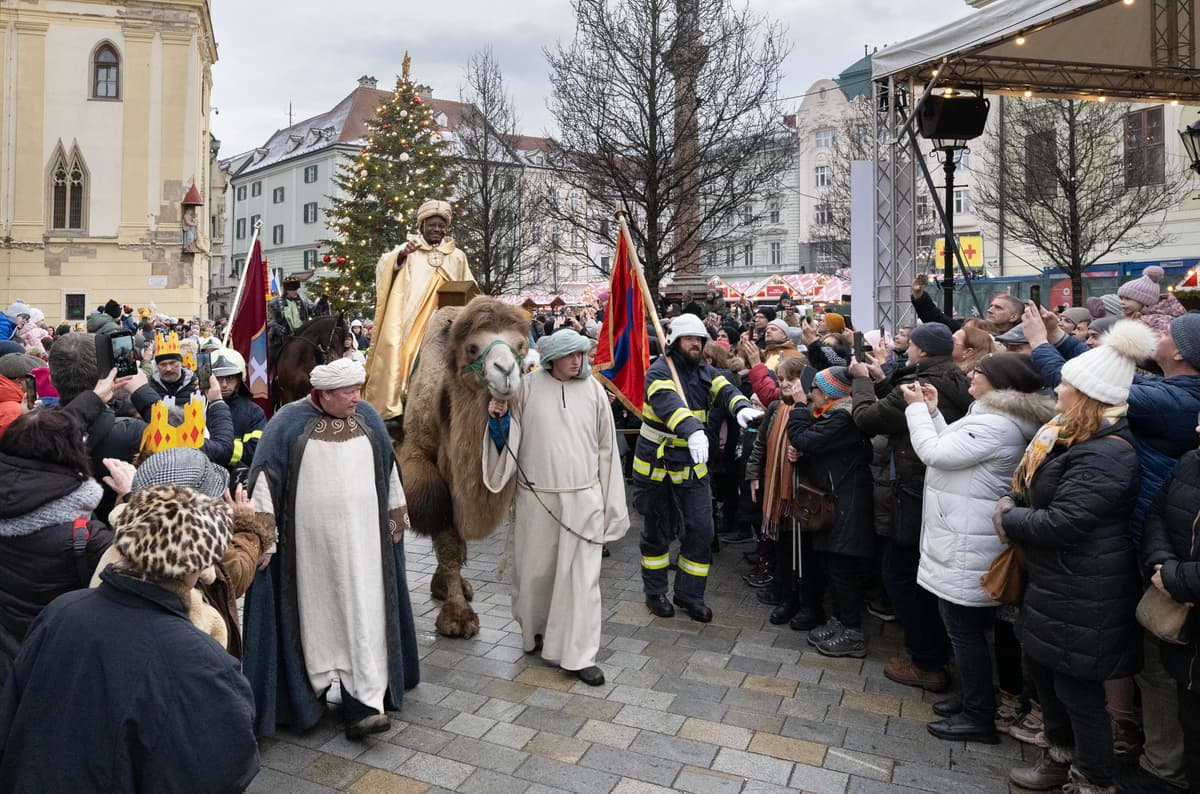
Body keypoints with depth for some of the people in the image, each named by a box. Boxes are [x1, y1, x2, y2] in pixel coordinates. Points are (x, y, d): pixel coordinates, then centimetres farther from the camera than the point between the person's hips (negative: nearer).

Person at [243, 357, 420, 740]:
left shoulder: (367, 417, 4)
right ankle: (312, 687, 29)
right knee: (315, 610, 9)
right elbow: (266, 474, -7)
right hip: (309, 542, -2)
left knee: (363, 613, 0)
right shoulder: (289, 422, -7)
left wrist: (397, 514, 14)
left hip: (361, 539, 2)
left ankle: (364, 703, 4)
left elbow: (388, 468, 12)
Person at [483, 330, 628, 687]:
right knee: (535, 567, 14)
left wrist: (609, 504, 4)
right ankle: (535, 629, 40)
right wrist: (500, 418, -17)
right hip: (536, 497, 0)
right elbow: (511, 437, 5)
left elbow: (605, 447, 4)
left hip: (583, 497, 0)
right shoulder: (528, 387, -3)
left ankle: (579, 654, 11)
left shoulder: (593, 390, -1)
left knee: (581, 575, 1)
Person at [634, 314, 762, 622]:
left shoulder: (705, 371, 3)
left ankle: (689, 593, 20)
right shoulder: (659, 371, -17)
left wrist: (741, 407, -39)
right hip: (657, 464, -5)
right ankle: (655, 591, 30)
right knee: (658, 531, 10)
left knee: (701, 529, 2)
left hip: (693, 464, 5)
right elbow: (669, 403, -37)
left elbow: (724, 389, -16)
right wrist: (692, 430, -55)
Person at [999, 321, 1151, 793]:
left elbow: (1061, 523, -29)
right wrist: (1013, 504, -4)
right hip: (1055, 579, 10)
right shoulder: (1074, 435, 7)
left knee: (1077, 687, 5)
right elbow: (1036, 488, 16)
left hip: (1082, 593, -10)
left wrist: (1009, 518, -13)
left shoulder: (1104, 454, -25)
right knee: (1041, 666, 22)